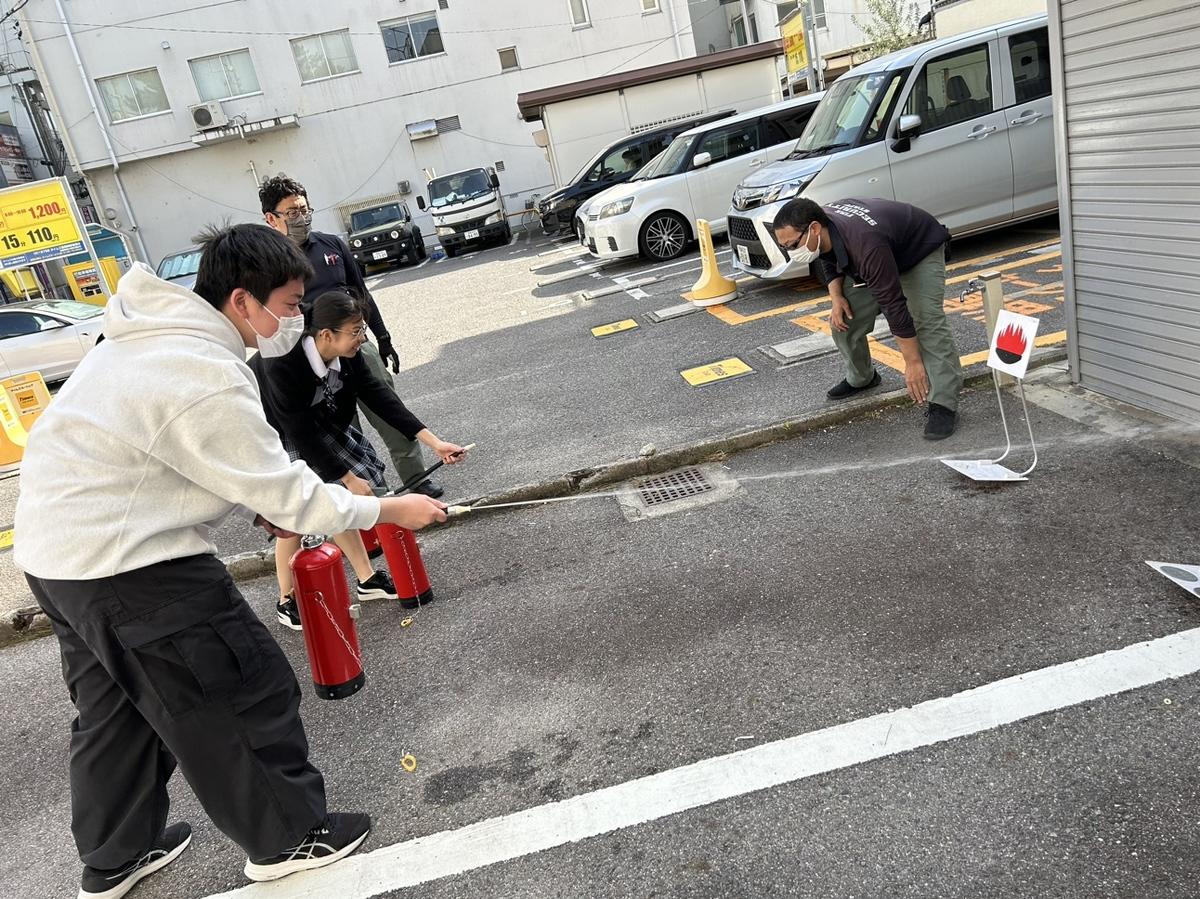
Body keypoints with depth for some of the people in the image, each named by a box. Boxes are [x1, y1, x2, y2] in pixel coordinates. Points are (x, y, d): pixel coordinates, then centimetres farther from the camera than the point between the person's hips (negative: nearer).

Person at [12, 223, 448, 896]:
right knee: (249, 692, 3)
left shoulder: (158, 337, 7)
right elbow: (289, 495, -21)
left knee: (114, 708, 24)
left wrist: (261, 506, 6)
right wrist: (391, 510, -9)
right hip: (129, 563, -10)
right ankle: (288, 837, 21)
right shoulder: (206, 379, -25)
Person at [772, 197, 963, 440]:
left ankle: (943, 405, -26)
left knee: (927, 321, -27)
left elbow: (893, 304, -41)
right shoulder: (822, 232, -21)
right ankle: (860, 379, 25)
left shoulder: (865, 246, -45)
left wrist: (913, 363, -36)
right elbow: (829, 261, 4)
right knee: (844, 320, -1)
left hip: (921, 251, -7)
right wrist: (836, 297, -13)